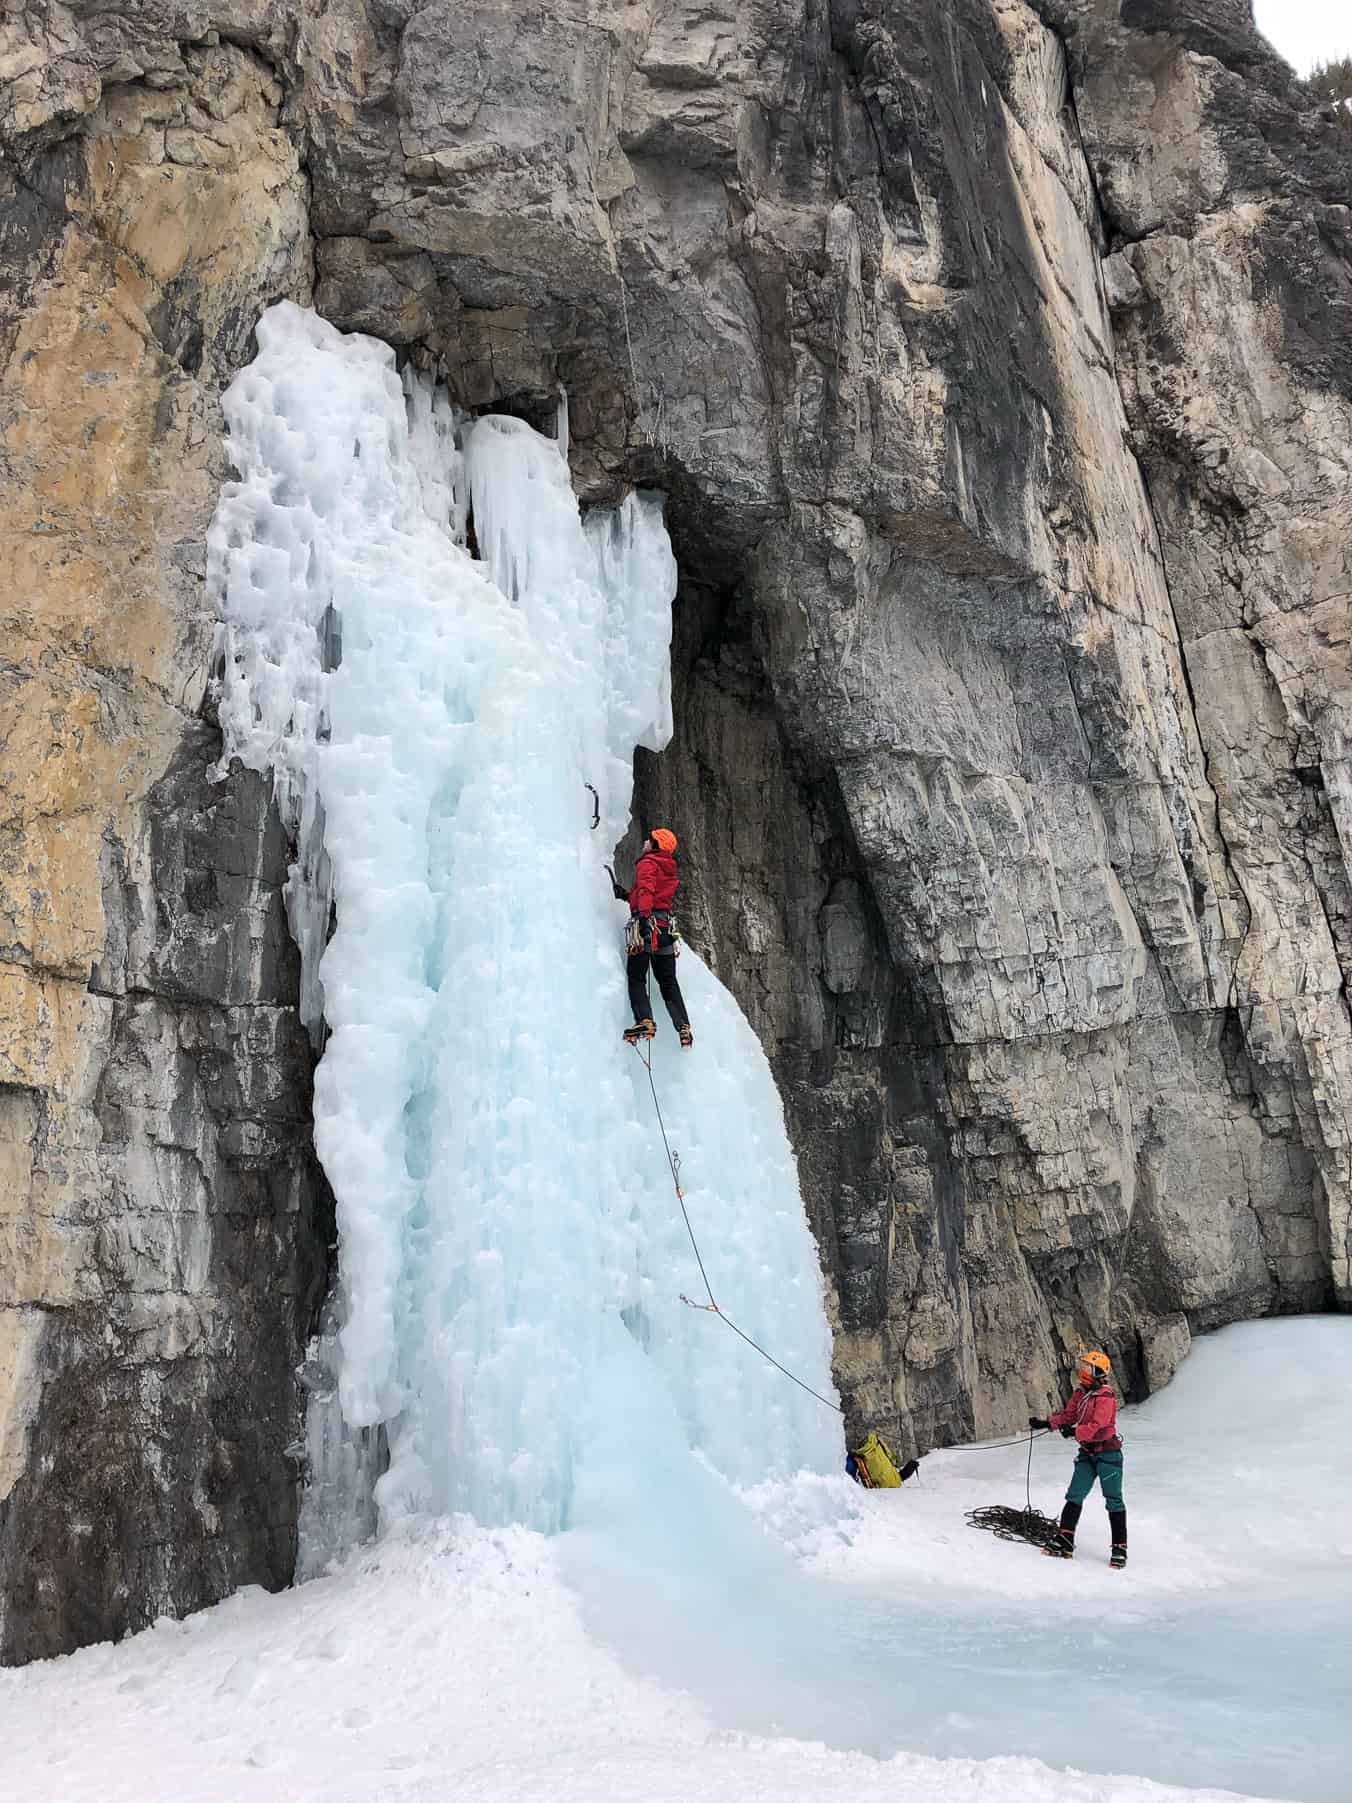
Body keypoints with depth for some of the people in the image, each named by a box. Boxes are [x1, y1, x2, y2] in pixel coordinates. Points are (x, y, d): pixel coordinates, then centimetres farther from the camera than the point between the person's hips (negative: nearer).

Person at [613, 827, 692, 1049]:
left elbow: (646, 889, -18)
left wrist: (644, 916, -31)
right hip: (666, 927, 8)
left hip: (648, 924, -8)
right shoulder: (669, 870, 25)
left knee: (636, 977, -8)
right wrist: (627, 895, 30)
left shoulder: (647, 863, -1)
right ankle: (684, 1027, 3)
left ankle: (645, 1021, -24)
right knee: (668, 981, 10)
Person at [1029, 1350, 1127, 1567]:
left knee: (1113, 1500, -2)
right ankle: (1064, 1541, 4)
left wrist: (1076, 1432, -36)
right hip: (1087, 1452, 8)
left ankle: (1119, 1549, 5)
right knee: (1075, 1496, 3)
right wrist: (1045, 1421, -1)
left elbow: (1098, 1425, -27)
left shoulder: (1105, 1397, -16)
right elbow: (1067, 1415, 13)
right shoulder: (1080, 1394, 10)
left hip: (1108, 1453, -7)